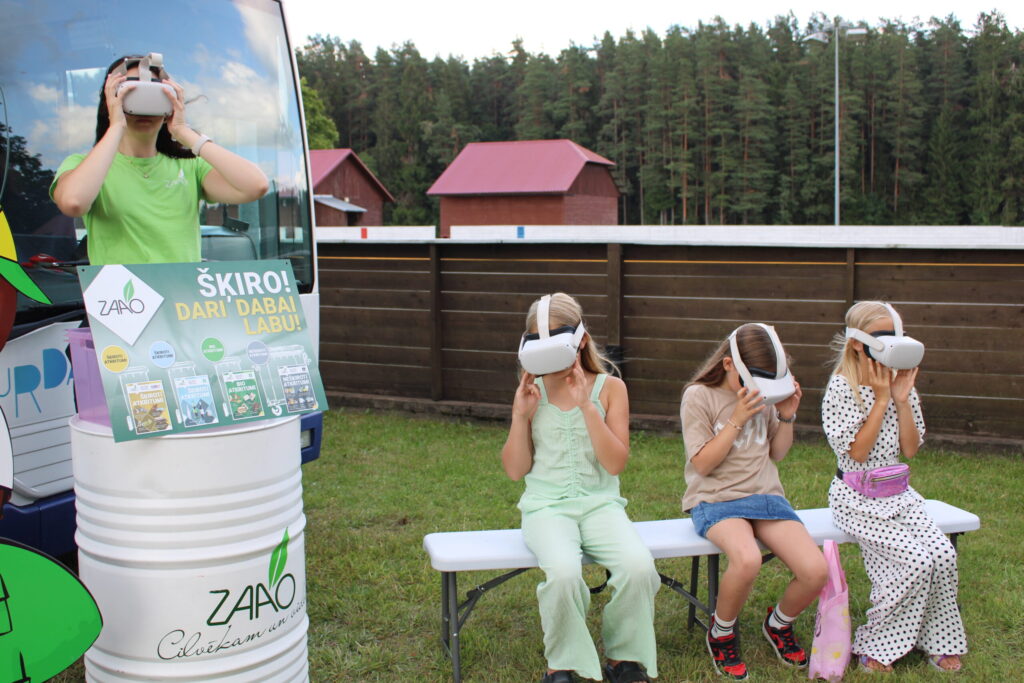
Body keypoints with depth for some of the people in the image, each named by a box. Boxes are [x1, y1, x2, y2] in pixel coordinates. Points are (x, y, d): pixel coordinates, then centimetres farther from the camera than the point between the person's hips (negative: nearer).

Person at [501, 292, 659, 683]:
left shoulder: (609, 387, 2)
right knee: (563, 571, -33)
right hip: (547, 507, 0)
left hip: (600, 504, 1)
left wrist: (586, 406, -15)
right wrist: (520, 416, -7)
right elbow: (515, 471, 6)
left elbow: (615, 464, -7)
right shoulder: (531, 391, 5)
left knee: (639, 566, -29)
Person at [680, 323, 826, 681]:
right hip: (716, 500, -5)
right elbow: (702, 464, -10)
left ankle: (778, 624, 16)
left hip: (766, 495, 5)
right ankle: (721, 634, -6)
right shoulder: (699, 396, -6)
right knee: (747, 559, -37)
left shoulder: (764, 395, 9)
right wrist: (737, 420, -17)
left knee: (816, 571, -19)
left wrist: (787, 416, 1)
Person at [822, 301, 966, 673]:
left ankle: (938, 641, 3)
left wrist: (903, 400, -7)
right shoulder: (842, 388, -11)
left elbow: (910, 449, 4)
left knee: (944, 555, -18)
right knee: (917, 560, -24)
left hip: (897, 492, 6)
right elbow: (857, 452, -17)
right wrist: (881, 400, -17)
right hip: (857, 497, -5)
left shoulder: (900, 382, 7)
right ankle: (876, 646, -5)